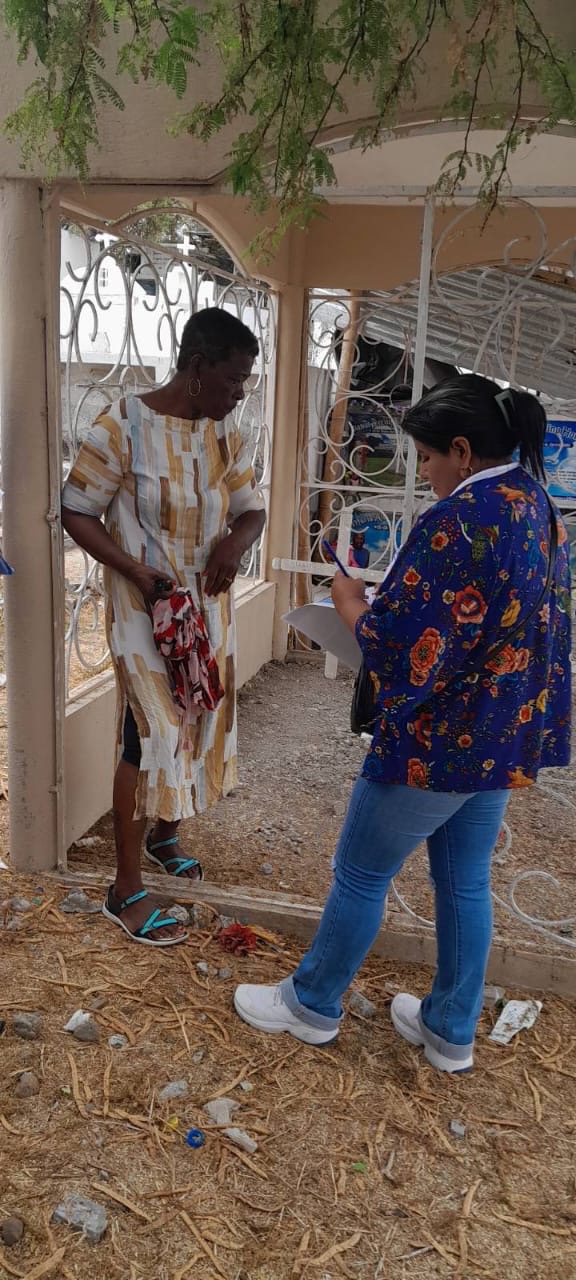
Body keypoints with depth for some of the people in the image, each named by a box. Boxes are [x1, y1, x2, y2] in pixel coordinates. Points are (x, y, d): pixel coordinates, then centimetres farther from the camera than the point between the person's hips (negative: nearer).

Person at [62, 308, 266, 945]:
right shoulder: (122, 426, -16)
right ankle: (126, 890, 7)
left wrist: (235, 542, -15)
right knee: (151, 736, -7)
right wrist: (135, 571, -24)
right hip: (145, 611, -7)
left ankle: (163, 835, 40)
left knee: (202, 726, 15)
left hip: (209, 609, 7)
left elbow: (251, 508, 9)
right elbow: (76, 512, -11)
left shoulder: (225, 431, 3)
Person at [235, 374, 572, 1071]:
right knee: (465, 883, 20)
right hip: (506, 739, 9)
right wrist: (389, 598, 11)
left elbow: (400, 642, -24)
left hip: (438, 743, -9)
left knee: (361, 874, 11)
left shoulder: (459, 518, -23)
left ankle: (312, 1004, 31)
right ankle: (452, 1031, 36)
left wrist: (352, 605, -4)